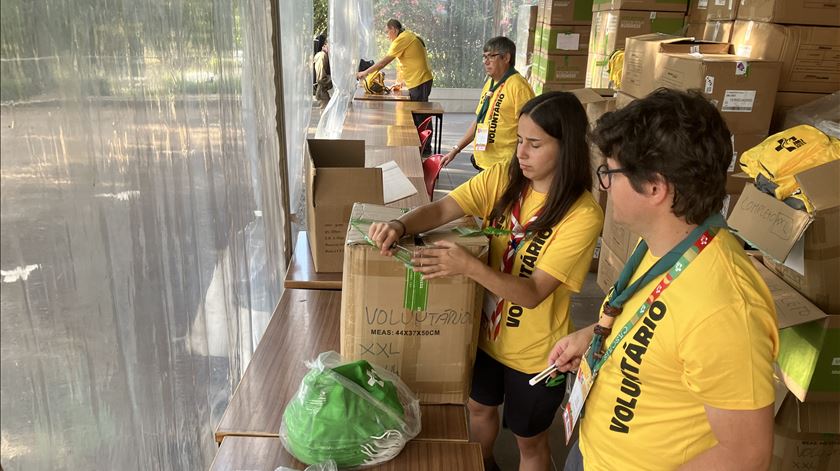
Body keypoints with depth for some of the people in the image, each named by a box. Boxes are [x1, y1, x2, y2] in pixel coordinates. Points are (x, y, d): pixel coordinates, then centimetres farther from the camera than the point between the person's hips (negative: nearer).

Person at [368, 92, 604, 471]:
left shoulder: (583, 216, -26)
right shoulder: (503, 177, -10)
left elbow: (533, 293, -30)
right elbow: (441, 209, -17)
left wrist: (468, 265, -43)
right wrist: (400, 225, -38)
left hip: (534, 351, -5)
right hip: (486, 330, 5)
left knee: (529, 440, 19)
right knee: (480, 407, 29)